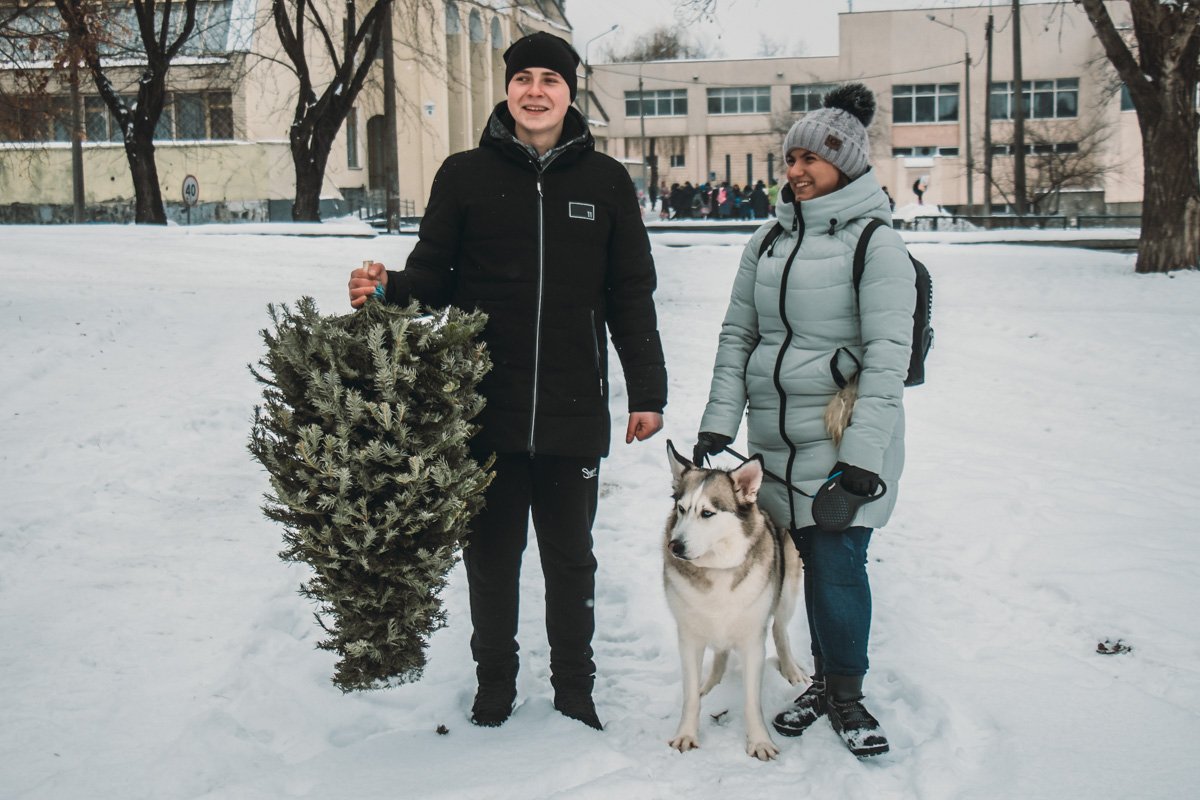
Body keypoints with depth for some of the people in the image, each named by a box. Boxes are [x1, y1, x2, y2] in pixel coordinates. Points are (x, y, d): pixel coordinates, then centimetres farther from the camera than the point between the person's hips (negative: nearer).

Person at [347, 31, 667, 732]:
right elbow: (434, 275, 5)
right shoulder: (465, 175, 3)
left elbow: (631, 296, 7)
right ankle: (494, 683, 29)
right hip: (485, 408, 0)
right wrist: (386, 290, -17)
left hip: (574, 410, 0)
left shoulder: (605, 181, 5)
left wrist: (648, 392, 5)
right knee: (491, 552, 11)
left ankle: (575, 689, 26)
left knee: (571, 557, 10)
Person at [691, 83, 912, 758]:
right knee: (811, 557, 9)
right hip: (775, 433, 5)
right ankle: (824, 679, 24)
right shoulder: (769, 239, 12)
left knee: (839, 561, -4)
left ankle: (845, 693, 13)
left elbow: (887, 355, -12)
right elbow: (737, 334, 13)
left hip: (843, 430, -5)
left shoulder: (876, 243, -6)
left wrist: (863, 451, -18)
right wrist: (719, 422, 4)